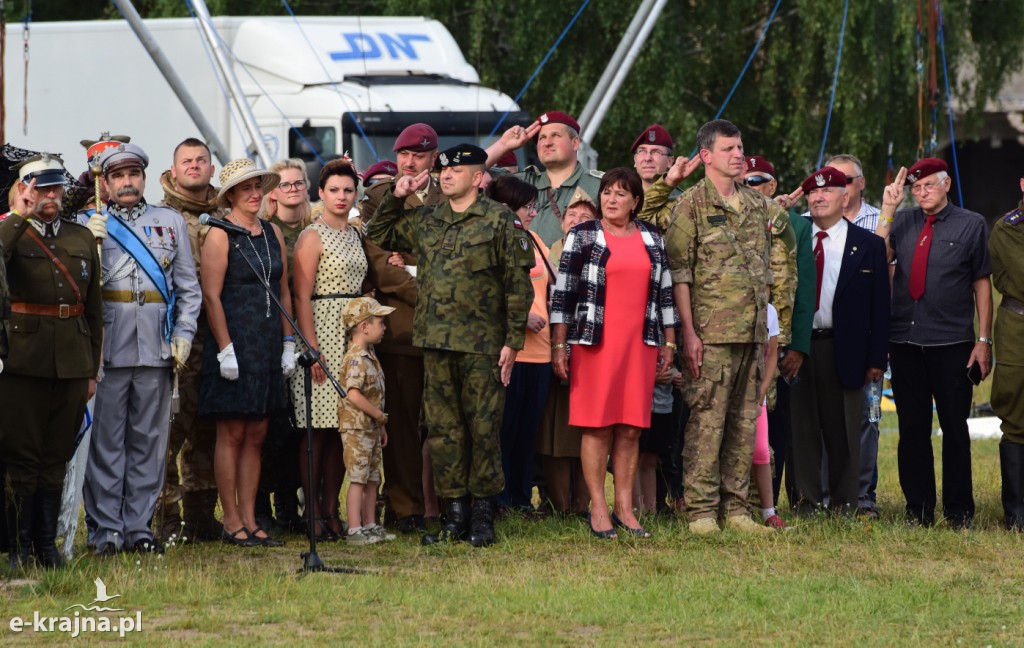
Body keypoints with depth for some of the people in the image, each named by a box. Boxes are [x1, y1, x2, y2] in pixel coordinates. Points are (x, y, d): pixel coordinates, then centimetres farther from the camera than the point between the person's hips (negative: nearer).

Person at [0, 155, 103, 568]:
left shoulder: (83, 239, 13)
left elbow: (94, 308, 15)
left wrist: (93, 370, 12)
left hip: (72, 363, 4)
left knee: (56, 457, 8)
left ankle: (47, 545, 14)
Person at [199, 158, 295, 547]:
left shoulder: (273, 234, 13)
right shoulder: (220, 236, -6)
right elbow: (211, 296, -11)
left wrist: (288, 343, 10)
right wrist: (226, 350, -16)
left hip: (268, 347, 6)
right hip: (234, 344, -6)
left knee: (256, 435, 7)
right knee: (232, 434, -2)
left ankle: (250, 521, 10)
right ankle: (232, 523, 1)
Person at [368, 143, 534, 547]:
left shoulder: (499, 220, -2)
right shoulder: (425, 222, 13)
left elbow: (518, 283, -4)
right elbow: (379, 234, 27)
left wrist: (513, 340, -8)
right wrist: (395, 198, 10)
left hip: (482, 345, -5)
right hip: (436, 343, 5)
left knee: (483, 427, -1)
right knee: (442, 429, 5)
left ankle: (483, 514, 7)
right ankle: (455, 514, 11)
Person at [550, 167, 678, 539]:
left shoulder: (651, 240, 12)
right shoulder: (582, 237, 2)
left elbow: (664, 294, 16)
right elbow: (563, 294, 0)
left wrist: (668, 344, 12)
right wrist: (558, 346, -5)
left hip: (640, 346, 3)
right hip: (595, 343, -3)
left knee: (630, 428, 3)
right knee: (597, 426, -4)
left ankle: (625, 508, 8)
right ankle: (598, 509, -2)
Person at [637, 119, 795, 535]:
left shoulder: (761, 208, 14)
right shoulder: (691, 207, -4)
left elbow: (779, 267, 21)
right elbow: (679, 273, -8)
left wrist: (783, 325, 14)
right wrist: (688, 332, -14)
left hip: (754, 330, 6)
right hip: (712, 330, -6)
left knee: (745, 422, 8)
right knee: (707, 421, -6)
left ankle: (734, 507, 12)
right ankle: (701, 510, -3)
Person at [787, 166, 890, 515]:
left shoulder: (868, 245, 4)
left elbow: (879, 306, 3)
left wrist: (876, 358, -3)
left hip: (843, 351, -1)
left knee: (843, 430, 4)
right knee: (802, 427, 3)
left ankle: (844, 502, 11)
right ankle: (805, 500, 9)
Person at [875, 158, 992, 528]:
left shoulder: (971, 225, 2)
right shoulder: (901, 222, 10)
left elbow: (982, 283, 1)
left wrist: (984, 340, -4)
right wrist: (887, 211, -9)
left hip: (952, 344, -3)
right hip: (905, 341, 3)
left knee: (954, 428, 1)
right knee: (912, 429, 6)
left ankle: (959, 515, 8)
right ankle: (918, 513, 12)